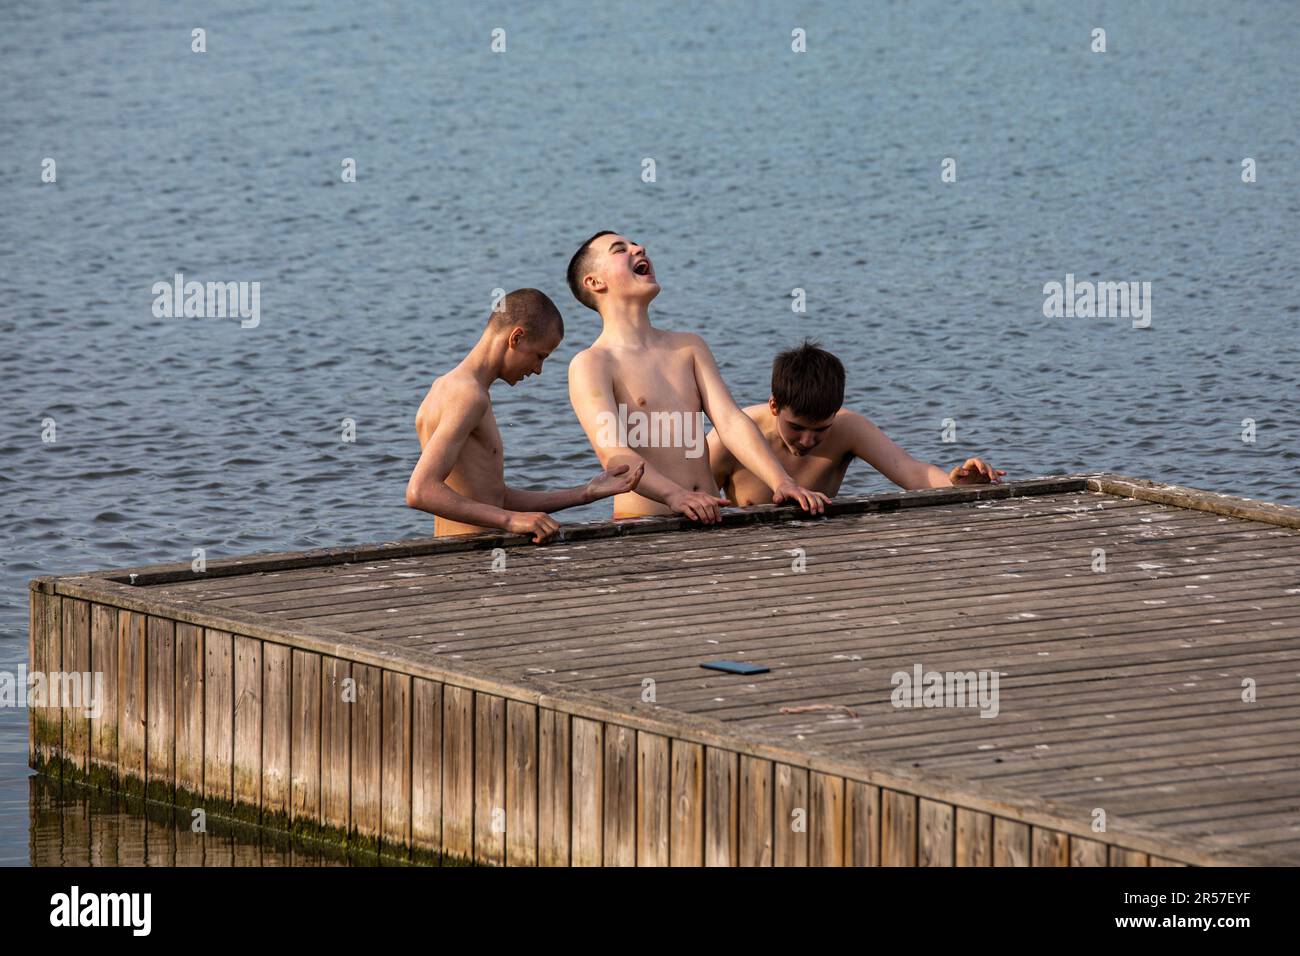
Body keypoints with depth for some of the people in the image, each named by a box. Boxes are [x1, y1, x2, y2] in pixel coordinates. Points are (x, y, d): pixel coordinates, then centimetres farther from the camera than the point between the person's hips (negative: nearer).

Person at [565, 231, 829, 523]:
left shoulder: (689, 346, 19)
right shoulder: (590, 365, -1)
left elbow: (731, 422, 8)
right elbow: (613, 453, -15)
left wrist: (782, 483, -9)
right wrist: (675, 496, -32)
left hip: (710, 517, 5)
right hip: (643, 526, -5)